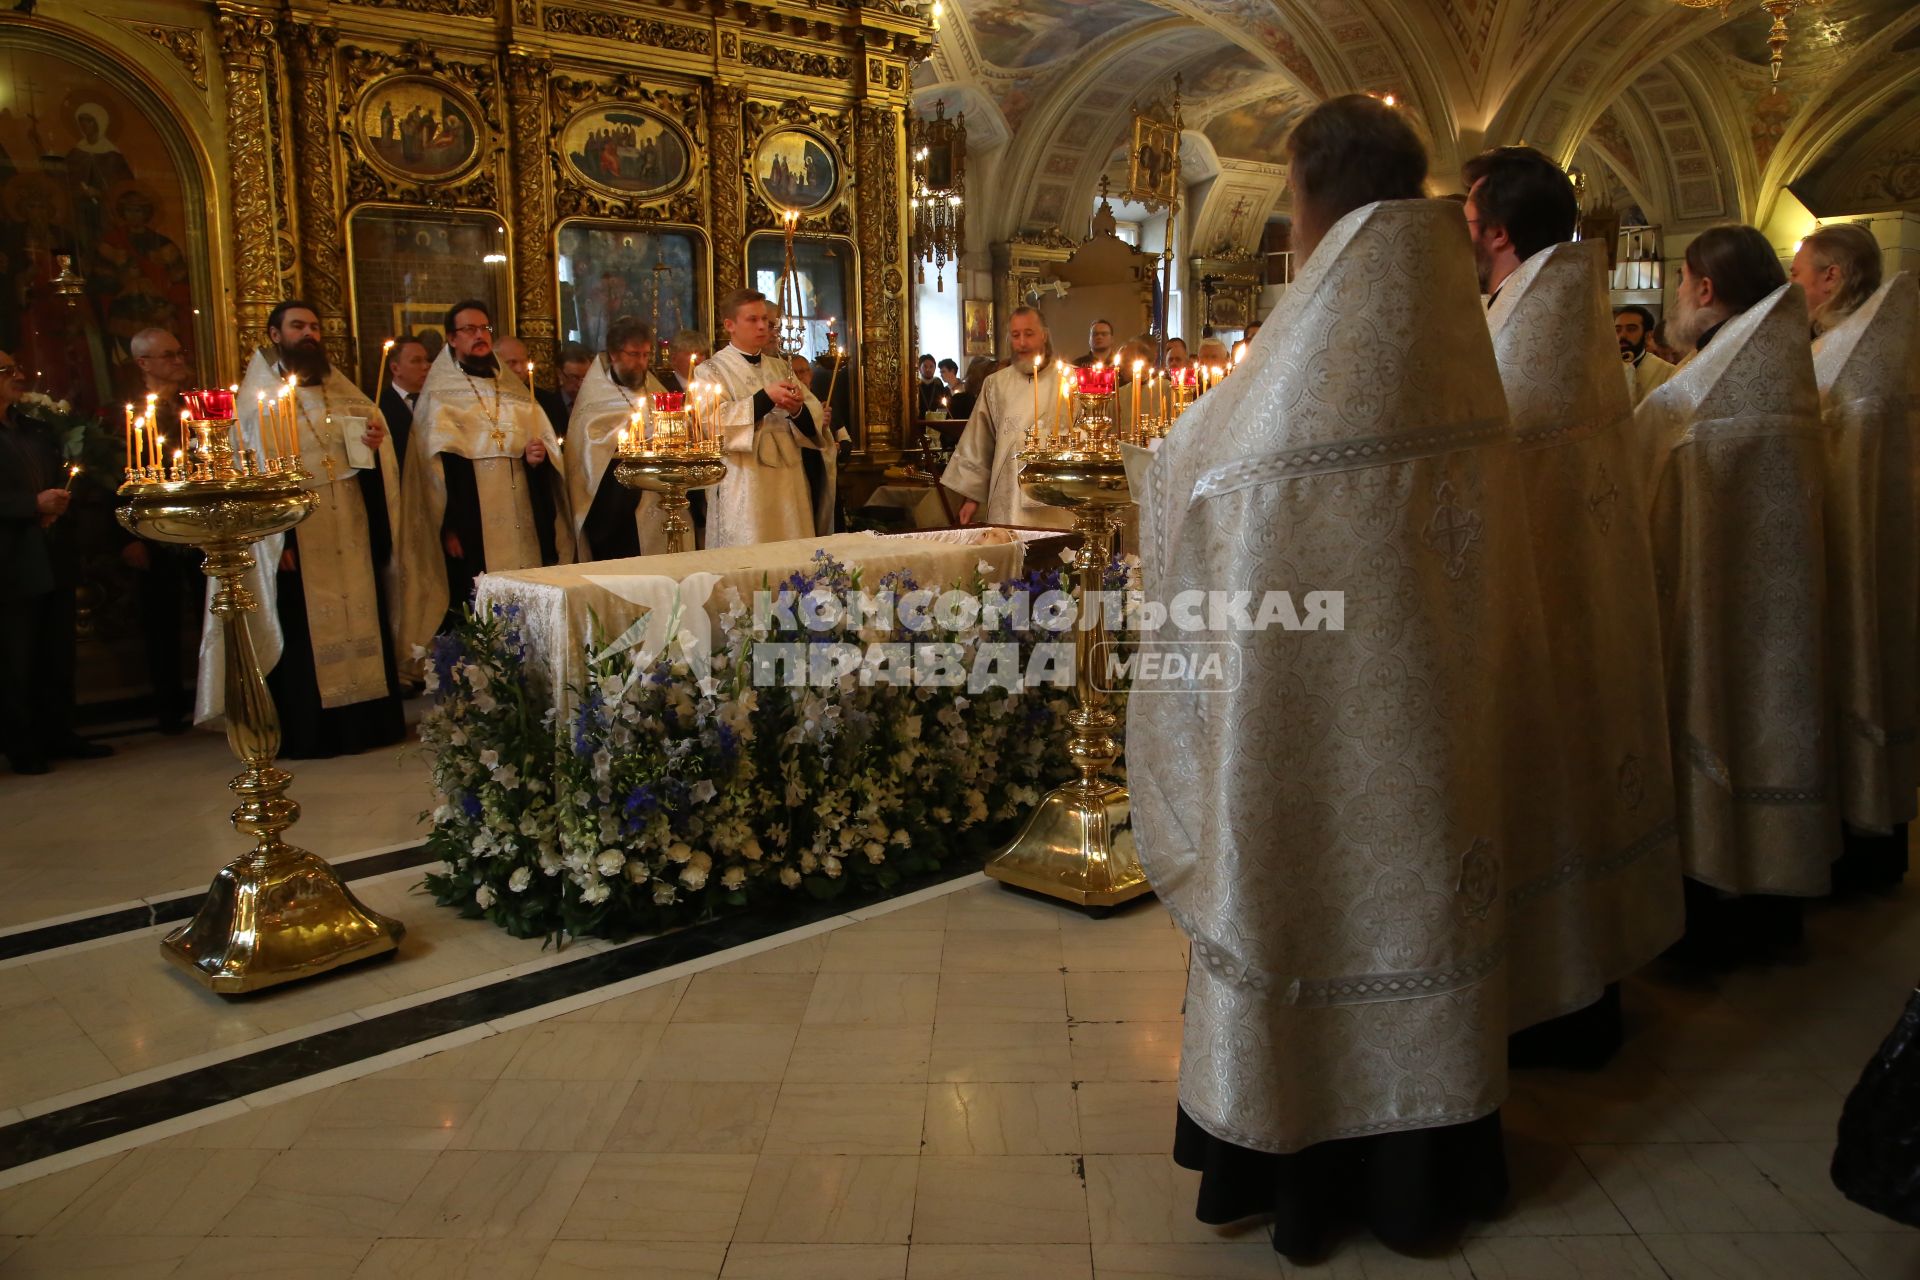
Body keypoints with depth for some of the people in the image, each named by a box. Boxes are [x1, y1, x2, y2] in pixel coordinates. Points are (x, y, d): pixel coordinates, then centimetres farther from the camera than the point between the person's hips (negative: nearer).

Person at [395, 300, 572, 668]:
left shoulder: (515, 390, 19)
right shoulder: (440, 396, 4)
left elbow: (546, 446, 17)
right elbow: (438, 466, -4)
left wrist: (538, 456, -7)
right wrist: (448, 527, -13)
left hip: (521, 523, 4)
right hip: (471, 525, -4)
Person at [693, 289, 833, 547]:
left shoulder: (779, 366, 16)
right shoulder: (711, 371, 1)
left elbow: (816, 413, 9)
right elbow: (714, 421, -15)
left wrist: (798, 410, -13)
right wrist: (765, 398, -19)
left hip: (789, 479, 5)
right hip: (744, 484, -5)